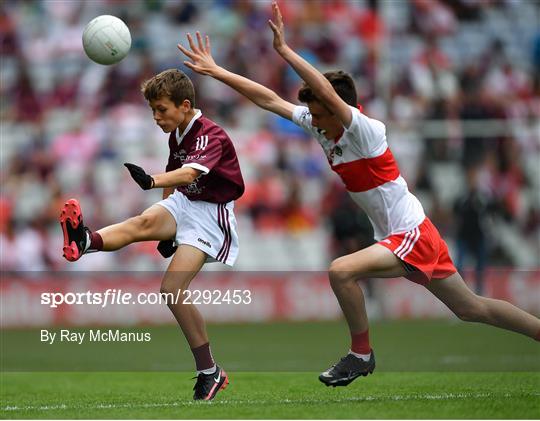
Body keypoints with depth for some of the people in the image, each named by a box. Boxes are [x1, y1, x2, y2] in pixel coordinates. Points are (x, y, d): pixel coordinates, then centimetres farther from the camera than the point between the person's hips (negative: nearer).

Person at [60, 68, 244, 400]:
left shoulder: (212, 136, -18)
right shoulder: (176, 134, 9)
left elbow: (189, 174, -38)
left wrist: (152, 181, -56)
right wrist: (168, 232, 21)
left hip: (211, 213, -8)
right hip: (182, 203, 8)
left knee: (172, 288, -19)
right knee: (145, 223, -27)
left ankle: (209, 373, -9)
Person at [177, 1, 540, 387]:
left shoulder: (365, 130, -21)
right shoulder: (319, 125, 0)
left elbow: (328, 92, -38)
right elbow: (269, 99, 2)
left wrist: (284, 50, -41)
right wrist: (214, 71, -2)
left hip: (414, 235, -9)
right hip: (395, 237, 9)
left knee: (341, 270, -25)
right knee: (472, 308, 15)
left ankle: (361, 355, -7)